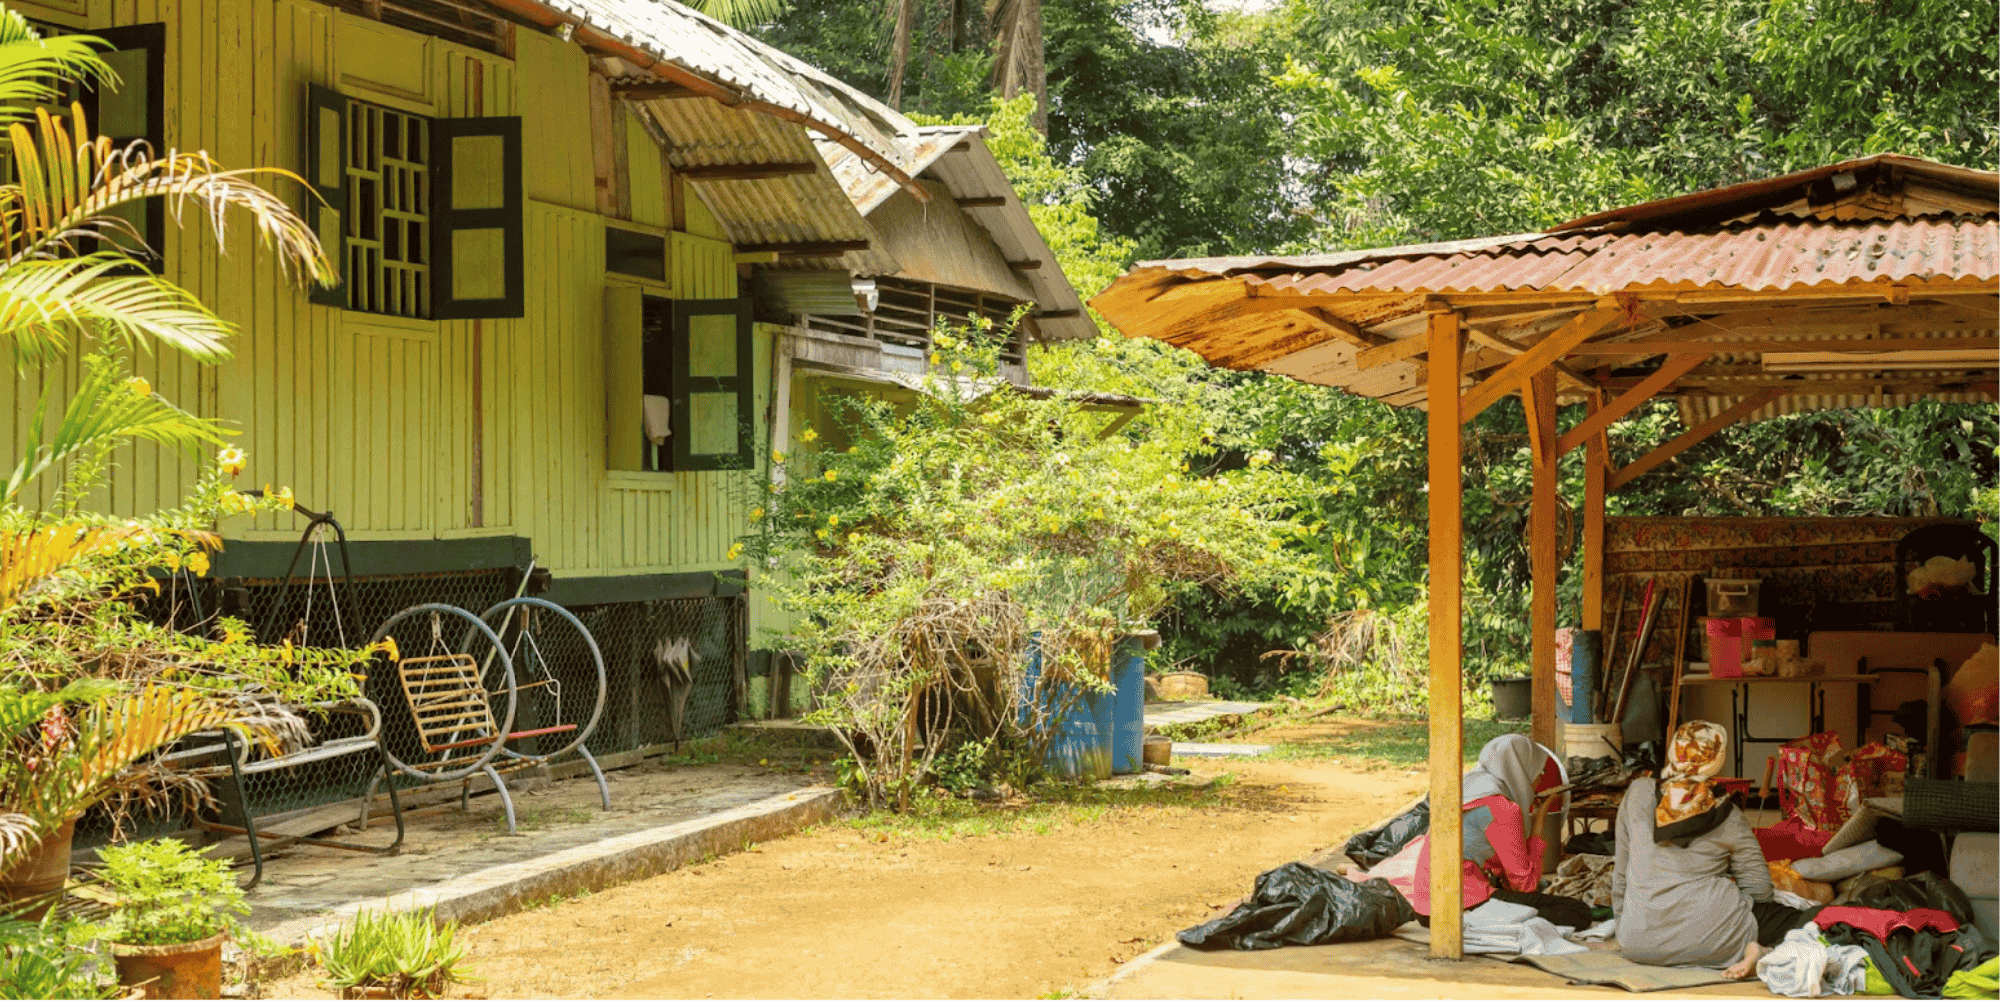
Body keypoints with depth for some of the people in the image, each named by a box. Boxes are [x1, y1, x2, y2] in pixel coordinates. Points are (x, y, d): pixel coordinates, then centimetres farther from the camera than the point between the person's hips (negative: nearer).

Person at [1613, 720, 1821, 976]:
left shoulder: (1638, 794, 6)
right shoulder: (1728, 817, 2)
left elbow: (1622, 869, 13)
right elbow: (1758, 886, 4)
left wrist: (1622, 917, 25)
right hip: (1707, 938, -3)